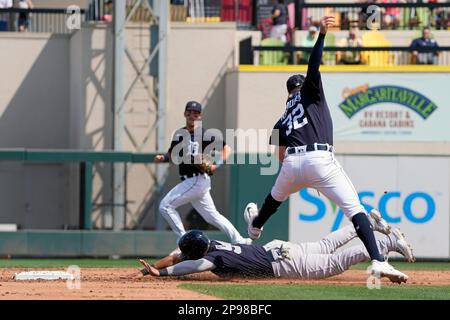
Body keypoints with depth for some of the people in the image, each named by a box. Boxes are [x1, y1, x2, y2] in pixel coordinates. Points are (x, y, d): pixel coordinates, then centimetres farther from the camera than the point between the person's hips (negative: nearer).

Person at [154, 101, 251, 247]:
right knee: (212, 216, 14)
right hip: (188, 181, 7)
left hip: (198, 179, -7)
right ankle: (239, 240, 19)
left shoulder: (205, 135, -7)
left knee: (165, 206, -12)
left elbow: (226, 148, -3)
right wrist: (162, 157, -4)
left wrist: (217, 165, -17)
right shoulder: (179, 134, 12)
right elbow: (172, 155, 18)